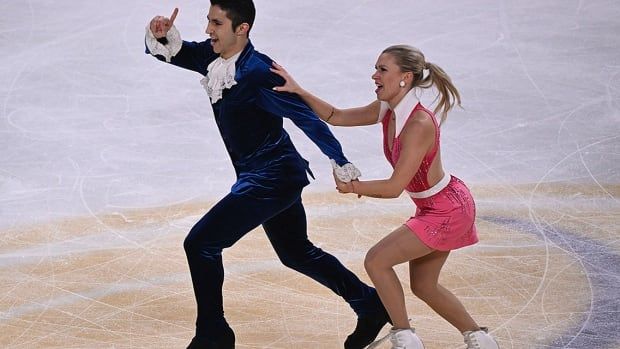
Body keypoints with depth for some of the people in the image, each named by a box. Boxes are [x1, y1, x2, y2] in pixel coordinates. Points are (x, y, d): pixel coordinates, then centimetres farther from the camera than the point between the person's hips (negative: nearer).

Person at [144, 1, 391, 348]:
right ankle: (371, 306, 34)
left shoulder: (257, 71, -23)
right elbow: (168, 51, 6)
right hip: (270, 176, 10)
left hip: (272, 177, -10)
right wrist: (161, 35, -18)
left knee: (201, 243, -10)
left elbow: (307, 117, -20)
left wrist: (341, 163, -16)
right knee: (297, 254, 23)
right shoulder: (212, 56, 0)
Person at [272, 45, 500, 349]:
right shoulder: (385, 111, -4)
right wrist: (298, 91, -6)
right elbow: (335, 117, 5)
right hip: (434, 208, 9)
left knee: (376, 261, -10)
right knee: (422, 285, 19)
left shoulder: (419, 125, -30)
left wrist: (352, 186, -15)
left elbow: (394, 187, -28)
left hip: (448, 210, -9)